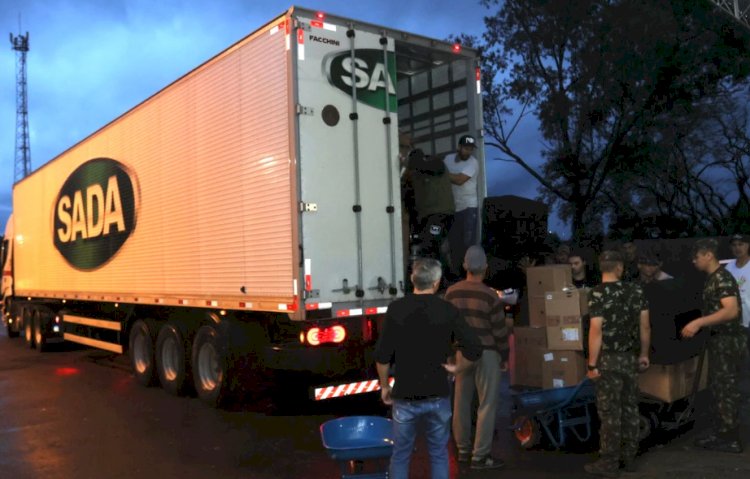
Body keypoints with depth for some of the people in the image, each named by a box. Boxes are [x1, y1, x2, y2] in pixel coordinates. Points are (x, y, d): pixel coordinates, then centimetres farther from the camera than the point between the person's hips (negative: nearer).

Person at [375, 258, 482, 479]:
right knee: (439, 454, 15)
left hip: (405, 395, 0)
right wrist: (455, 367, 3)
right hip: (437, 395, 1)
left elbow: (382, 355, -7)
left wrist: (384, 386, 6)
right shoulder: (447, 310, -6)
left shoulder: (396, 309, -7)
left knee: (400, 455, 13)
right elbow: (474, 348, -12)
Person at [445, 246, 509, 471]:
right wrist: (504, 356, 4)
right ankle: (480, 456, 4)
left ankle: (463, 450, 25)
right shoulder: (490, 295, -13)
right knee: (487, 405, 2)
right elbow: (500, 330, -8)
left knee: (461, 402, 13)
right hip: (486, 353, -5)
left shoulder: (451, 292, 1)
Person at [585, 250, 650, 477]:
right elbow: (645, 326, 6)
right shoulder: (636, 290, 2)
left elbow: (596, 331, -18)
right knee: (630, 408, 14)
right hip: (630, 358, 5)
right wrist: (644, 354, 17)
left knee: (610, 412, 0)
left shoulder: (598, 293, -14)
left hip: (609, 359, -5)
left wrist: (592, 364, -13)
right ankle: (629, 457, 23)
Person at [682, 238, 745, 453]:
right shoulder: (712, 279, 12)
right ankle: (721, 432, 25)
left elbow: (731, 311, -30)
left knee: (726, 389, -3)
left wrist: (699, 322, -33)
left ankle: (731, 439, 6)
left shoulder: (723, 278, -18)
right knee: (717, 387, 15)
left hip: (728, 341, -10)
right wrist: (697, 325, 20)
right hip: (718, 340, 10)